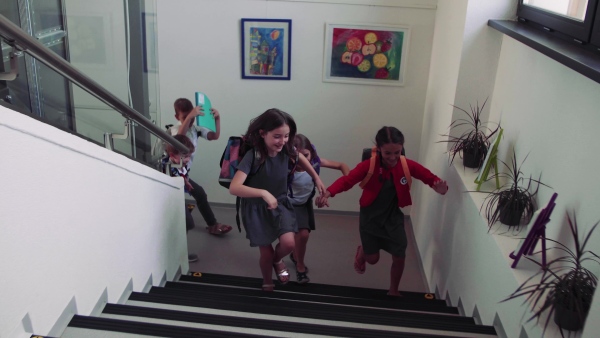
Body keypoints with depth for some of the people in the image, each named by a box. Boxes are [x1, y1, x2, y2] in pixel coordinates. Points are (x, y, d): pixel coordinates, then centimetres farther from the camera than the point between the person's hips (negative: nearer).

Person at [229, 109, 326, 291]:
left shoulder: (286, 150, -14)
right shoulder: (253, 156, -28)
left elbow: (300, 158, 12)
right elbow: (234, 188, -36)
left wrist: (316, 178, 12)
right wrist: (263, 193, -46)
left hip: (280, 203, 3)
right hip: (256, 208, -3)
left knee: (288, 243, -16)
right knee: (266, 253, 4)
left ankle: (278, 260, 22)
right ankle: (267, 282, 38)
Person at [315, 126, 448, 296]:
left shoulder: (408, 165, -17)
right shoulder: (369, 165, -24)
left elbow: (430, 177, -10)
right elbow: (347, 180, -30)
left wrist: (440, 186, -34)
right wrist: (327, 193, -48)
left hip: (393, 217, 2)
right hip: (370, 217, -2)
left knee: (399, 257, 5)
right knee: (373, 258, 9)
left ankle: (393, 291, 33)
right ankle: (362, 252, 49)